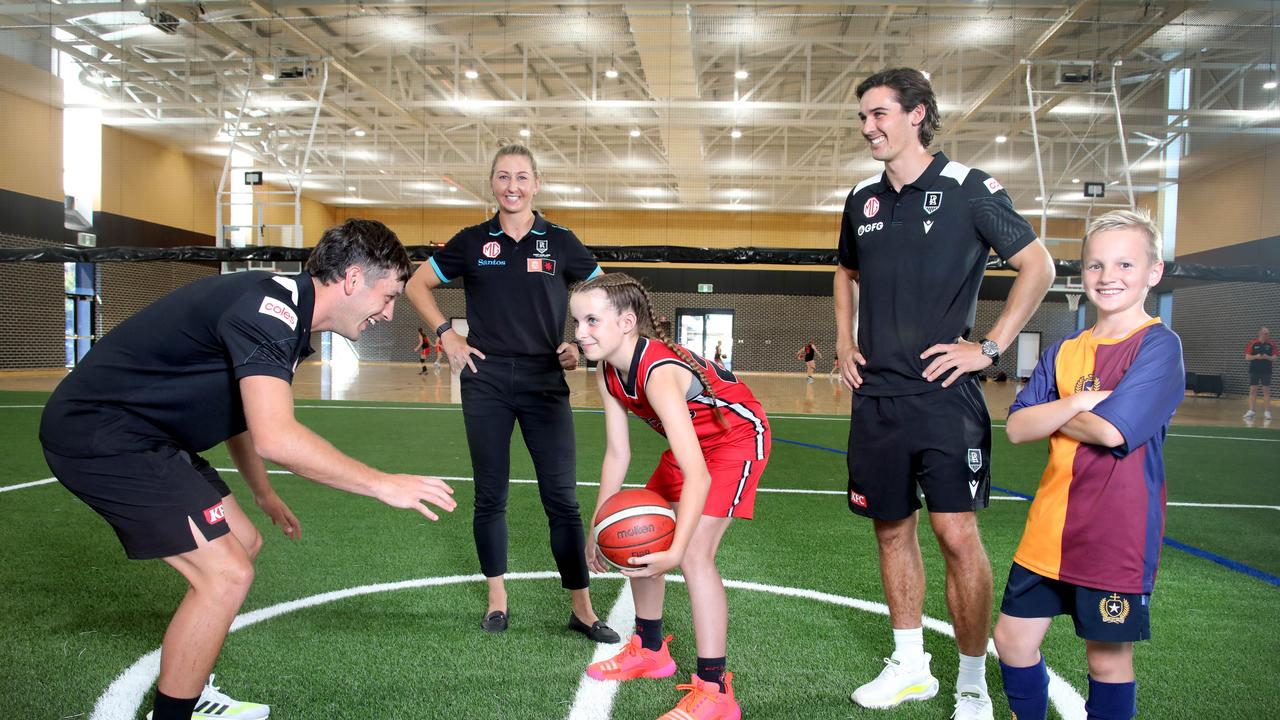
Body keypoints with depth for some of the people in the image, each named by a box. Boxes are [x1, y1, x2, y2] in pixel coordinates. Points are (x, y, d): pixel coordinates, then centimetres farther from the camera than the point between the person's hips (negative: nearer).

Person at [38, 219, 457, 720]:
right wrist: (383, 485, -29)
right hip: (97, 433, -11)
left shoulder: (283, 312, 8)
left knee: (243, 545, 16)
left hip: (137, 431, 11)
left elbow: (239, 409, 23)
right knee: (227, 574, -13)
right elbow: (275, 437, -36)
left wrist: (264, 494, 26)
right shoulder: (270, 306, -24)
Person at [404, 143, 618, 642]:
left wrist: (582, 344, 0)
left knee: (562, 498, -2)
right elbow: (416, 285, 13)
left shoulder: (560, 242, 3)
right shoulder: (472, 241, 5)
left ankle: (581, 608, 8)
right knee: (490, 495, 7)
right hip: (486, 381, 1)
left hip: (545, 381, -1)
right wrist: (447, 335, 3)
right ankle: (497, 597, 23)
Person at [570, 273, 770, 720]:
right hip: (692, 443, 9)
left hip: (737, 438, -9)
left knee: (694, 552, -21)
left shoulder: (658, 373, -37)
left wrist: (674, 551, -51)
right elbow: (617, 453, -4)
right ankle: (650, 650, 31)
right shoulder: (608, 375, -12)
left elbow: (697, 476, -43)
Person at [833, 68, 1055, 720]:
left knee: (957, 534, -6)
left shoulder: (968, 188, -4)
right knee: (891, 530, 12)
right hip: (875, 397, 6)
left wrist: (989, 347, -8)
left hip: (944, 394, -5)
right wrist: (843, 343, 16)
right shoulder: (863, 200, 12)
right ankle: (909, 667, 28)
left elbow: (1038, 266, -2)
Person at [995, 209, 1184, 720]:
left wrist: (1051, 416, -5)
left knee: (1108, 657, 9)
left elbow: (1112, 431, -21)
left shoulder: (1159, 345, -9)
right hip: (1049, 528, 6)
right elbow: (1017, 427, -2)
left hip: (1117, 534, -6)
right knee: (1012, 638, 12)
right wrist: (1078, 403, -16)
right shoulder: (1063, 352, 8)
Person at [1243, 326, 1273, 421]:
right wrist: (1256, 357, -20)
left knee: (1266, 391, 2)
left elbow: (1274, 357, 3)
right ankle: (1250, 411, 4)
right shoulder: (1252, 343, -3)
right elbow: (1247, 357, -2)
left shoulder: (1271, 344, 1)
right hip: (1254, 370, -1)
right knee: (1253, 390, 1)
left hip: (1266, 371, 1)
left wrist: (1268, 357, -17)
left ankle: (1267, 412, 6)